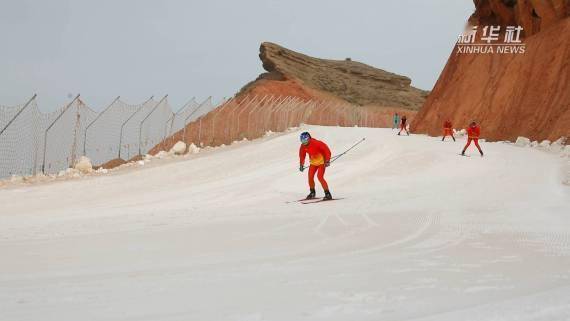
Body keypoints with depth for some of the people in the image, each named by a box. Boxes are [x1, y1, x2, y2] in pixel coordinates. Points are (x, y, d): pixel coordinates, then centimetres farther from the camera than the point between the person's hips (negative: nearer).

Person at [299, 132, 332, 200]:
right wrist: (301, 165, 8)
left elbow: (326, 150, -21)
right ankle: (312, 192, 21)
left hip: (321, 161, -6)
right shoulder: (303, 146, -8)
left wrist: (327, 161, -23)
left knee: (320, 177, -19)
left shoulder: (316, 143, -27)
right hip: (313, 162, 6)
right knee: (310, 177, -2)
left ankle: (327, 194, -14)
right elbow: (302, 155, 10)